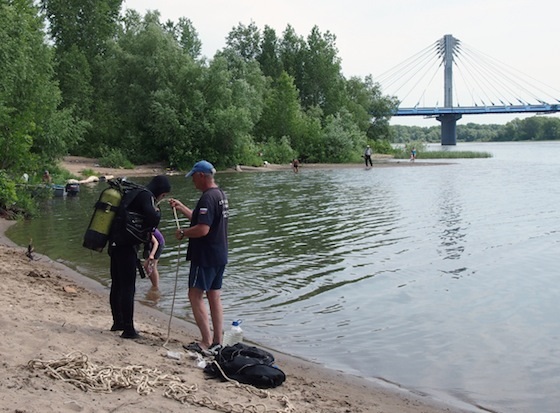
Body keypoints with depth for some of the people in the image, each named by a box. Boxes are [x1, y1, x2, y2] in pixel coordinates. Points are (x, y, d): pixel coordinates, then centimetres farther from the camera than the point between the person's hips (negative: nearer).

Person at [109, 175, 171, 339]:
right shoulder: (146, 195, -10)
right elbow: (152, 220, -21)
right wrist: (157, 212, -2)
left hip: (116, 244, 10)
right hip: (127, 247, -10)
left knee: (117, 285, 17)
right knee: (128, 288, -5)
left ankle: (118, 322, 30)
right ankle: (128, 329, -1)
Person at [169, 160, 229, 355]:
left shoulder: (207, 198, -20)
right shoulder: (220, 195, 13)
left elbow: (202, 229, -27)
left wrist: (183, 233, -12)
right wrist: (181, 207, 23)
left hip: (205, 256, -10)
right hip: (220, 255, 10)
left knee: (195, 295, -3)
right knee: (214, 296, 13)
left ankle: (207, 342, -4)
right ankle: (217, 341, 17)